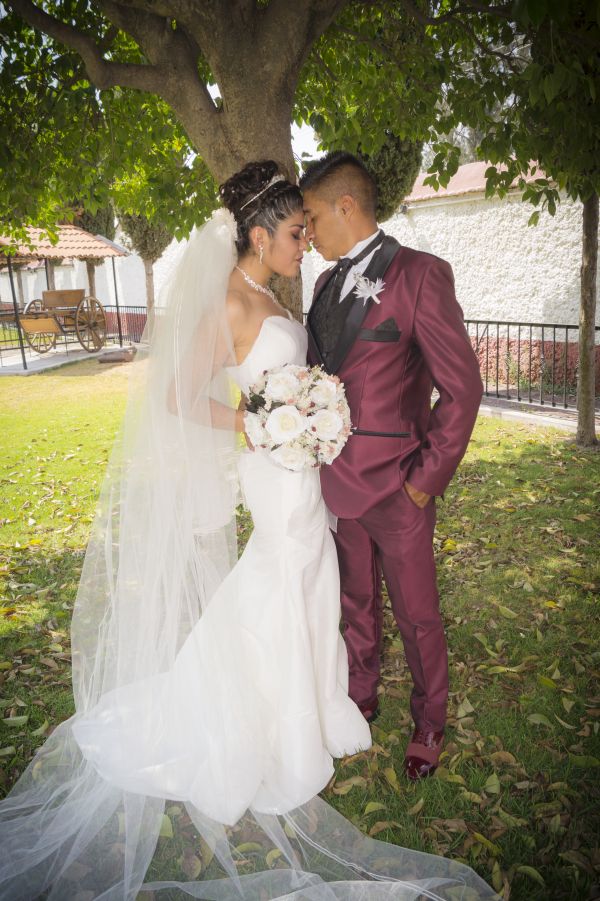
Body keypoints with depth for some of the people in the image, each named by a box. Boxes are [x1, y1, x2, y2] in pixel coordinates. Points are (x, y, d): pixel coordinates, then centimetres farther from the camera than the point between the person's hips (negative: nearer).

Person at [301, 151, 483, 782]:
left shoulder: (419, 274, -12)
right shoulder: (327, 284, 10)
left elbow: (462, 387, -14)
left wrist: (427, 478, -13)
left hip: (395, 487, -6)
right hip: (336, 482, 6)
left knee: (416, 615, 12)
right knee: (357, 604, 22)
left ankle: (428, 723, 36)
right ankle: (361, 698, 45)